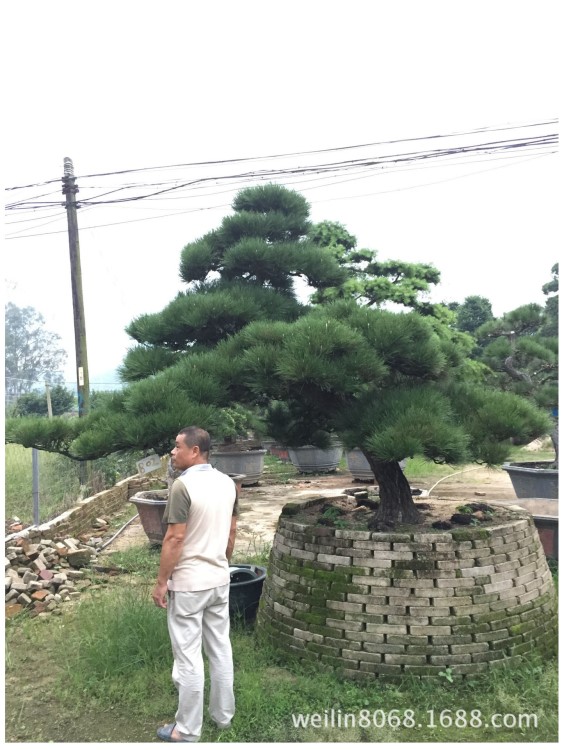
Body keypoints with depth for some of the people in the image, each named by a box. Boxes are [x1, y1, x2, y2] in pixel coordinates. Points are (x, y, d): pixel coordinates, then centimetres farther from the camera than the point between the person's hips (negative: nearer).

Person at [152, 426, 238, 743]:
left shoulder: (183, 485, -21)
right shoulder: (227, 483, 2)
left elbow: (175, 538, -20)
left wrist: (161, 582, -11)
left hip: (188, 584, -7)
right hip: (219, 580, 7)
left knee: (188, 658, 4)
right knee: (221, 650, 18)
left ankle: (188, 730, 17)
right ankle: (224, 714, 32)